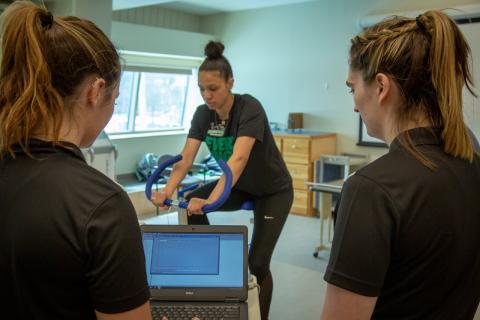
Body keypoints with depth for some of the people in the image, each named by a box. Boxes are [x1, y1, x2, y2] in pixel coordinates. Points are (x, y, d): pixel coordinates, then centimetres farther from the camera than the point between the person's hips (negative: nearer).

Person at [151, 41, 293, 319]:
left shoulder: (250, 108, -29)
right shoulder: (203, 114, -11)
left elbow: (238, 158, -43)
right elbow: (186, 158, -19)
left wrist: (211, 200, -56)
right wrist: (167, 191, -37)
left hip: (273, 191, -6)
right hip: (240, 187, 6)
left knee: (257, 263, -9)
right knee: (191, 202, -16)